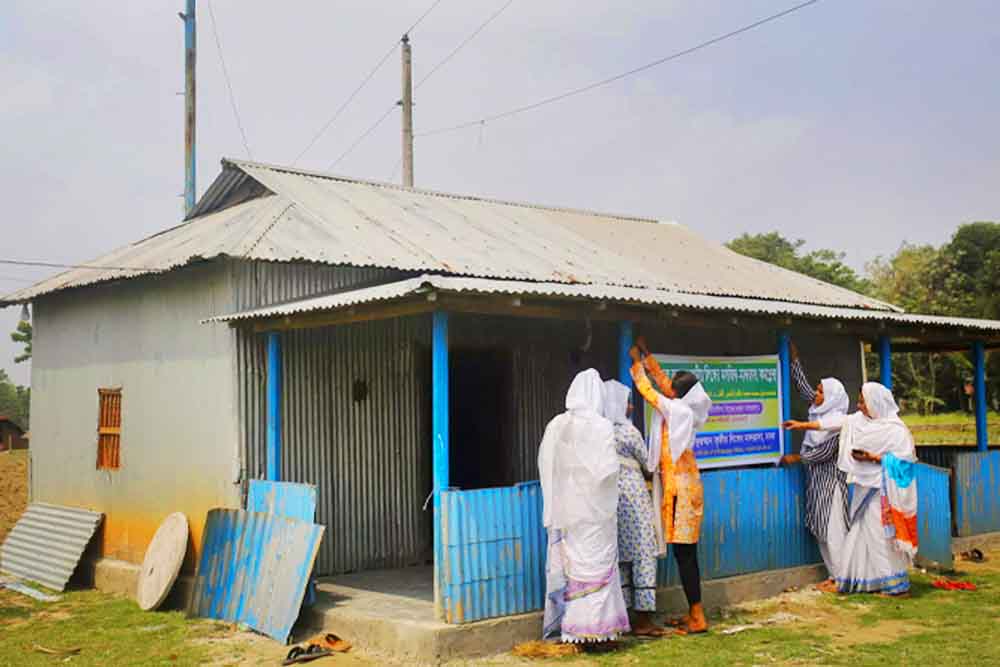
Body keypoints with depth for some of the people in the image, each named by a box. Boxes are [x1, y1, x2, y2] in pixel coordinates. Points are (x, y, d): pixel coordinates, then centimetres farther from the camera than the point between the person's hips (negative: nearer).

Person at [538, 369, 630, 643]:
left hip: (563, 506, 5)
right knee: (595, 562, 5)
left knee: (564, 561, 12)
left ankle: (561, 623, 19)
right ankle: (593, 624, 8)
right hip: (594, 507, -4)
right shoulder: (601, 426, -13)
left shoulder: (555, 426, 0)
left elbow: (544, 464, 5)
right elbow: (608, 469, -17)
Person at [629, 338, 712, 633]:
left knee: (683, 553, -6)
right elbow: (663, 382, 21)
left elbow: (648, 391, 0)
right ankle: (694, 614, 17)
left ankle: (697, 617, -4)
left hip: (680, 489, -9)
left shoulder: (676, 410, -13)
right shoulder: (686, 409, 8)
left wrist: (637, 364, 15)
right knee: (686, 552, 12)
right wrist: (647, 356, 28)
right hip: (685, 485, 9)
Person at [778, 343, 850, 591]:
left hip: (830, 480, -9)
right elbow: (802, 385, 13)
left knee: (833, 529, -6)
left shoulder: (836, 420, -15)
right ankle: (835, 575, 17)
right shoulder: (819, 410, 8)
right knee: (821, 529, 10)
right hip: (818, 479, 9)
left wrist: (796, 458, -10)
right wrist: (794, 356, 13)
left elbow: (824, 452, -17)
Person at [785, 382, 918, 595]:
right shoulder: (859, 420, 7)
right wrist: (804, 425, 14)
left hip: (883, 490, -7)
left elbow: (904, 458, -15)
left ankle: (896, 584, 6)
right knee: (863, 532, 10)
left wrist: (874, 458, -17)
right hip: (866, 487, 7)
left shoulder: (895, 429, -13)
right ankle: (866, 579, 20)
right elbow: (836, 423, 12)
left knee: (884, 535, -4)